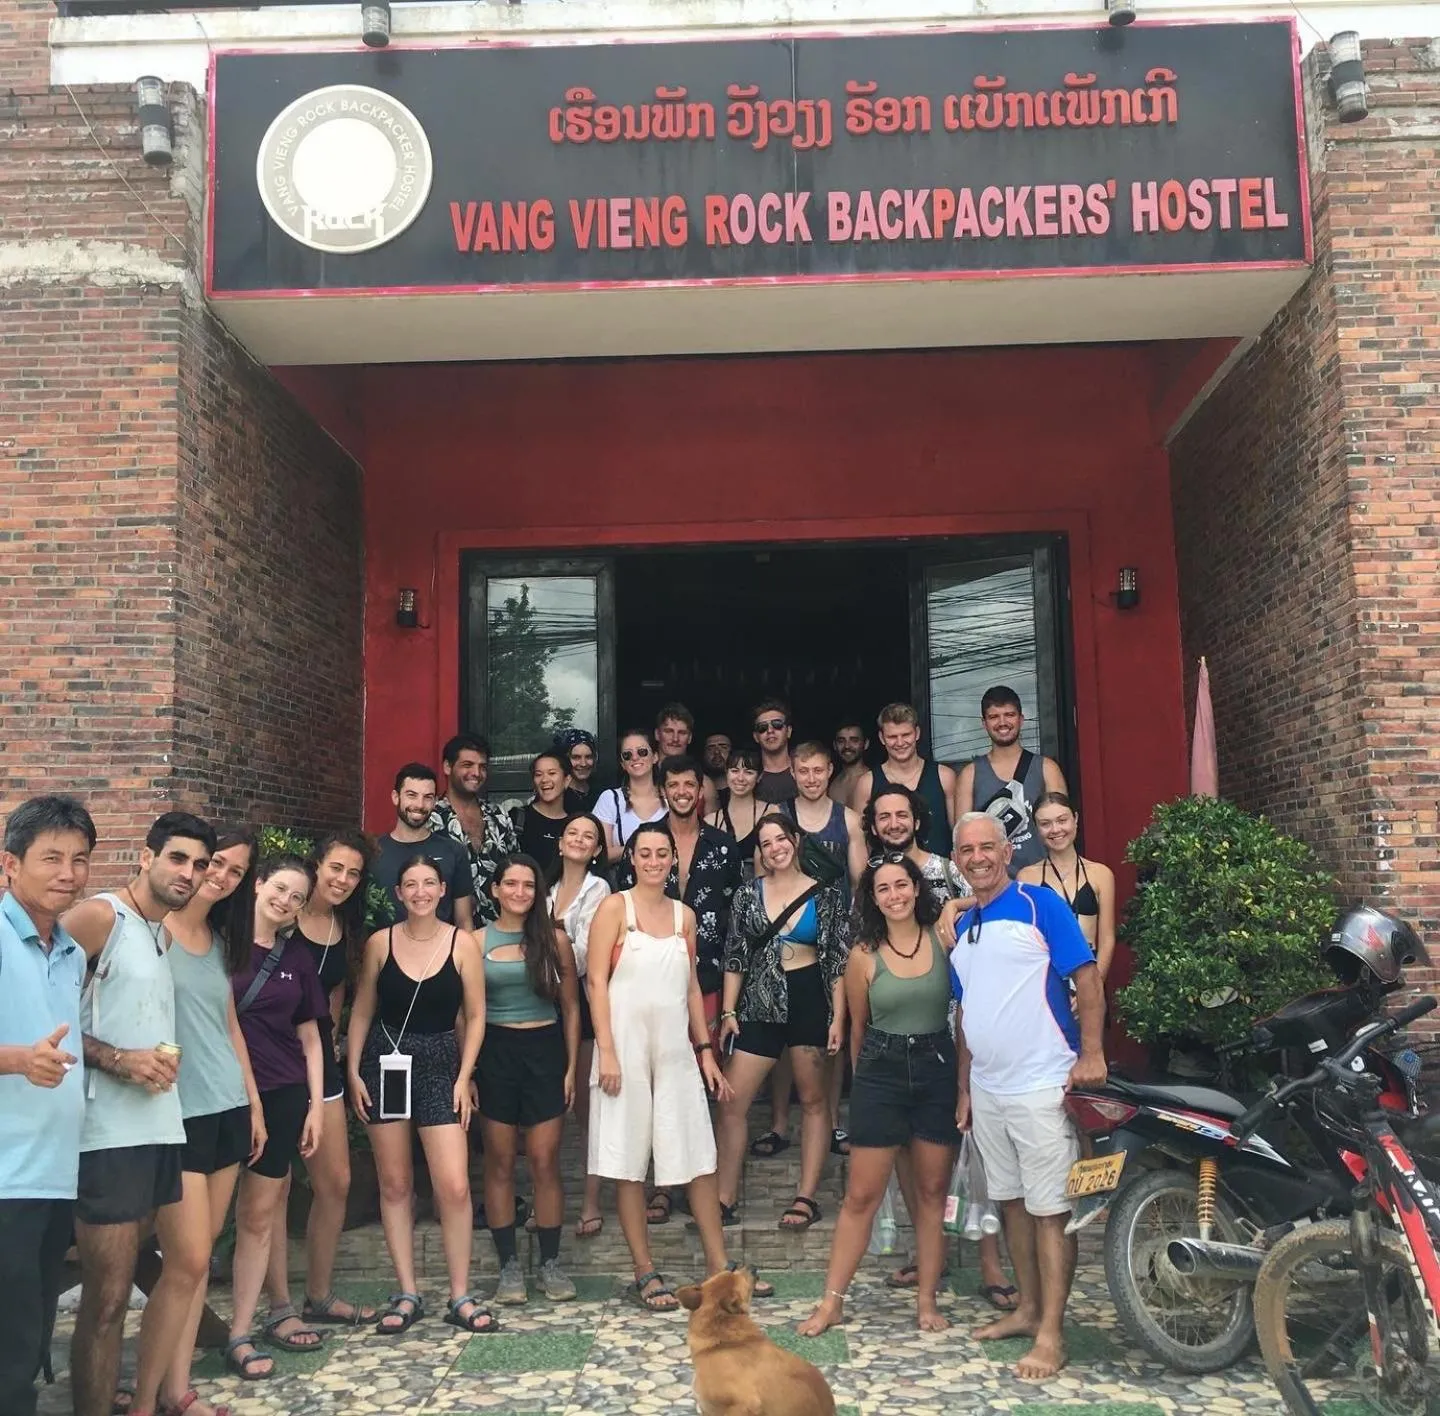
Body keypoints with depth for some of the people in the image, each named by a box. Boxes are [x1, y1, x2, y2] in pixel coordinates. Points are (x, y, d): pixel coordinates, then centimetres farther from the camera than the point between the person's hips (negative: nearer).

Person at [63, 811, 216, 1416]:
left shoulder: (165, 933, 16)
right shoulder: (98, 917, -10)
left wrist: (162, 1059, 7)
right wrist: (115, 1060, -20)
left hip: (162, 1126, 9)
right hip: (109, 1133, -9)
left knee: (188, 1261, 14)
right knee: (107, 1297, -1)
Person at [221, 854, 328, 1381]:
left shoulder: (297, 956, 10)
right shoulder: (218, 940, -3)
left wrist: (316, 1105, 7)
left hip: (282, 1097, 3)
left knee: (260, 1215, 6)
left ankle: (241, 1332, 16)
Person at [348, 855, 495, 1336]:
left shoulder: (462, 943, -4)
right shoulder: (380, 942, 0)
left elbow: (475, 1017, 0)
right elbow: (361, 1011, 7)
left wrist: (463, 1078, -5)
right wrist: (353, 1072, 0)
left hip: (440, 1064, -1)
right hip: (385, 1063, 1)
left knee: (455, 1186, -7)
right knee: (395, 1185, 7)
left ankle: (460, 1297, 7)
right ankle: (407, 1295, 18)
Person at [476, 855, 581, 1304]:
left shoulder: (555, 941, 3)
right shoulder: (476, 942, 1)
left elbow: (570, 1008, 7)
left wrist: (572, 1066, 1)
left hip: (545, 1051, 0)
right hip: (495, 1051, 0)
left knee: (545, 1162, 1)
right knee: (500, 1162, 5)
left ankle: (550, 1263, 12)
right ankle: (508, 1265, 15)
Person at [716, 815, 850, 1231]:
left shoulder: (826, 897, 1)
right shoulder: (748, 894, 7)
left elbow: (840, 962, -1)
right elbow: (735, 957, 7)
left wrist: (838, 1018, -7)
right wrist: (729, 1011, 1)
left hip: (811, 1004, -2)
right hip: (760, 1006, 2)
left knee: (814, 1101, 5)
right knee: (730, 1102, -1)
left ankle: (807, 1198, 15)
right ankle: (724, 1199, 8)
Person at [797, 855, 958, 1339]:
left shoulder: (944, 939, -2)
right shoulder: (864, 956, -3)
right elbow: (858, 1027, 9)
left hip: (938, 1070, 1)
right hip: (881, 1075, -1)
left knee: (933, 1191, 10)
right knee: (861, 1195, 2)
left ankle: (926, 1300, 22)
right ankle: (832, 1301, 12)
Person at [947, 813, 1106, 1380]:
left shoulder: (1040, 904, -7)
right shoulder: (961, 926, 12)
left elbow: (1087, 979, -10)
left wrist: (1091, 1054, -17)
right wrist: (964, 1088, 16)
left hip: (1041, 1084, -7)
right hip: (987, 1090, 7)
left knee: (1050, 1209, -2)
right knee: (1011, 1201, 15)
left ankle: (1051, 1334, 4)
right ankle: (1027, 1308, 28)